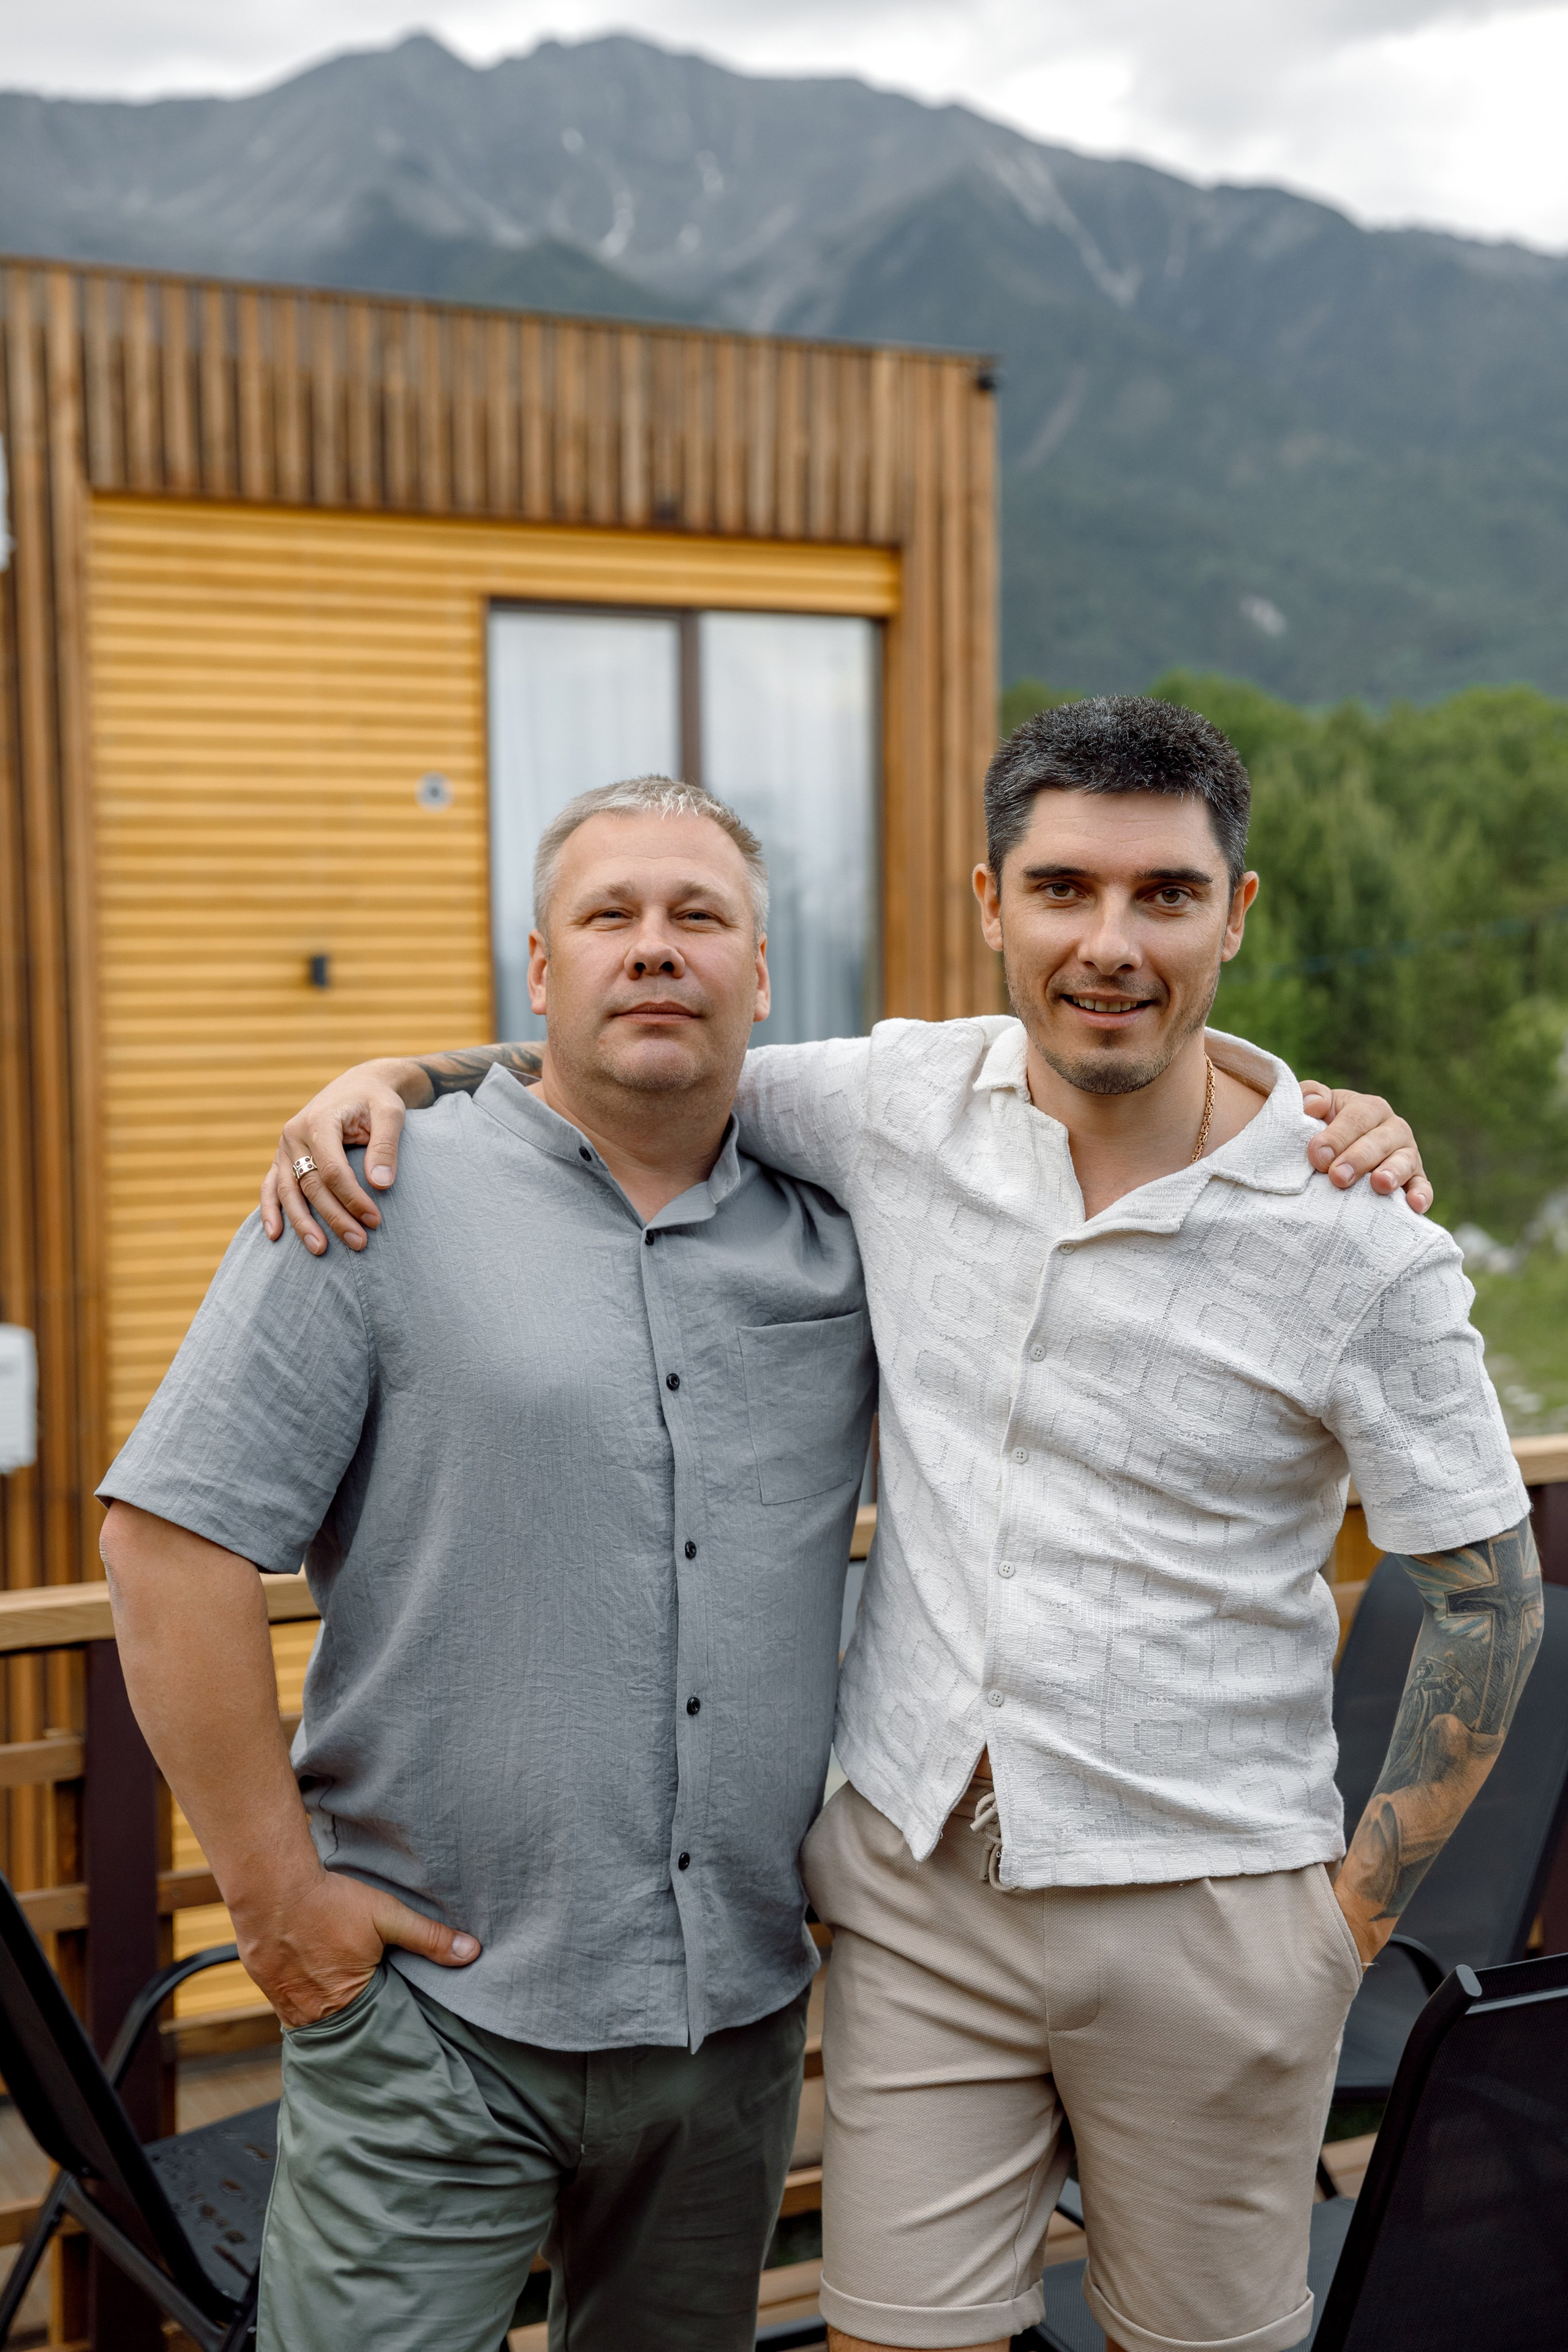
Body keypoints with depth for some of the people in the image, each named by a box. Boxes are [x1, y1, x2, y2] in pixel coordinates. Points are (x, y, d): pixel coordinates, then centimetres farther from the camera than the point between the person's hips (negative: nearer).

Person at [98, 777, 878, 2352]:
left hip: (740, 2011, 5)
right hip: (428, 2006, -4)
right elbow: (173, 1539, -11)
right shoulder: (377, 1201, -8)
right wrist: (274, 1889, -11)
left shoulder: (834, 1234, 6)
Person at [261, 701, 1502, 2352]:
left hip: (1201, 1914, -2)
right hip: (915, 1880, 2)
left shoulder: (1359, 1247, -12)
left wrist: (1363, 1905, -3)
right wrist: (393, 1077, -3)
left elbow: (1489, 1591, -2)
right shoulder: (905, 1102, -4)